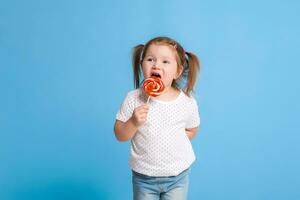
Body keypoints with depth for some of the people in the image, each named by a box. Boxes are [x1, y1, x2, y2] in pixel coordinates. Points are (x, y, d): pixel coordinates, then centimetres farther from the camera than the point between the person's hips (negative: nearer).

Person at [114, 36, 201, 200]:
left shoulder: (187, 102, -12)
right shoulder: (134, 99, -14)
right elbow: (120, 135, -9)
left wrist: (175, 142, -6)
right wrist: (133, 122, -26)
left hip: (177, 176, 0)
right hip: (143, 176, 0)